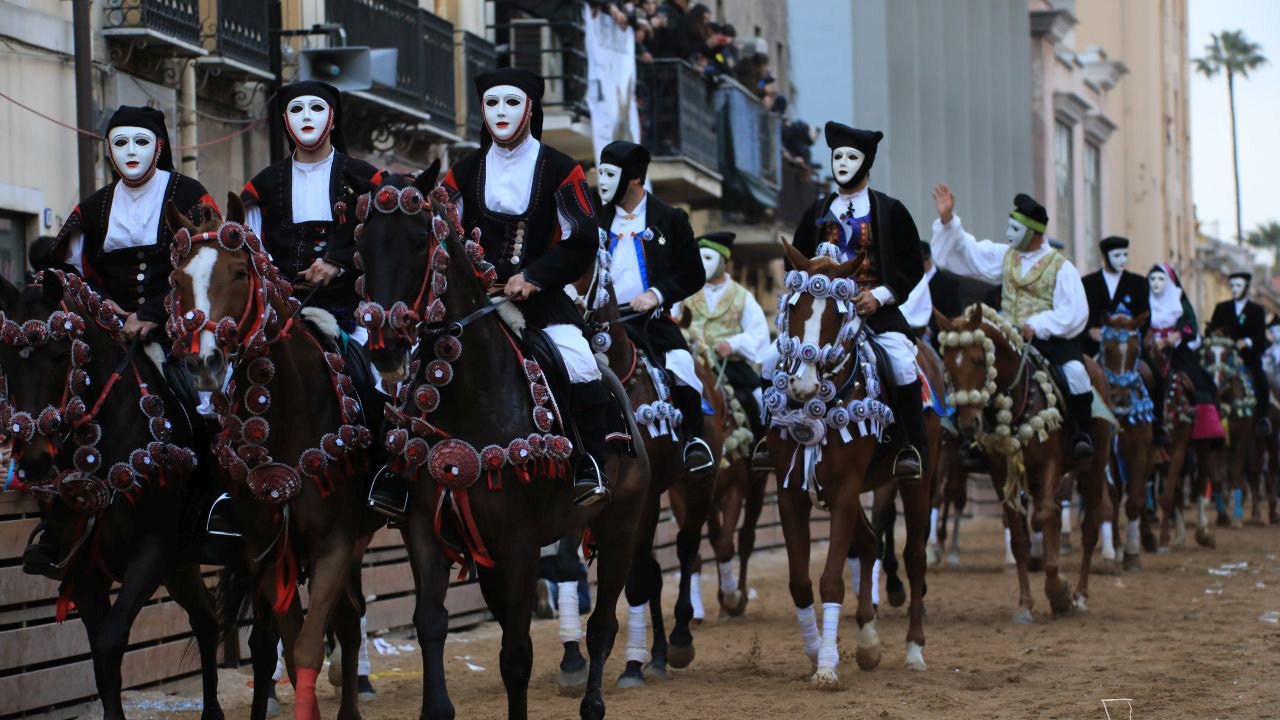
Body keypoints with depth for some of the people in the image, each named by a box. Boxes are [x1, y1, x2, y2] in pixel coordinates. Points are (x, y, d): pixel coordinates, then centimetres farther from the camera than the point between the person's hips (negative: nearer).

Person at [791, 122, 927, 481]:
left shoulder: (890, 210, 6)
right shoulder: (817, 212, 14)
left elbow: (912, 265, 3)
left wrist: (879, 296, -11)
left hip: (877, 308, -3)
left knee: (903, 365, -27)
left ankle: (910, 448, -19)